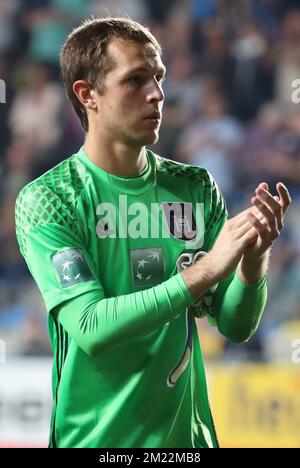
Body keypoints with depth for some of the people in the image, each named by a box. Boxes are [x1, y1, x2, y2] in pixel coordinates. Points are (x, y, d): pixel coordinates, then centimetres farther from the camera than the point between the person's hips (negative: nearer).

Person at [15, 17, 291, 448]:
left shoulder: (196, 188, 3)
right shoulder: (47, 199, -11)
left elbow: (236, 327, 2)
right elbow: (90, 329, -22)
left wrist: (254, 260, -18)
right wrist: (204, 271, -27)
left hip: (187, 431, 4)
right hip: (96, 437, -4)